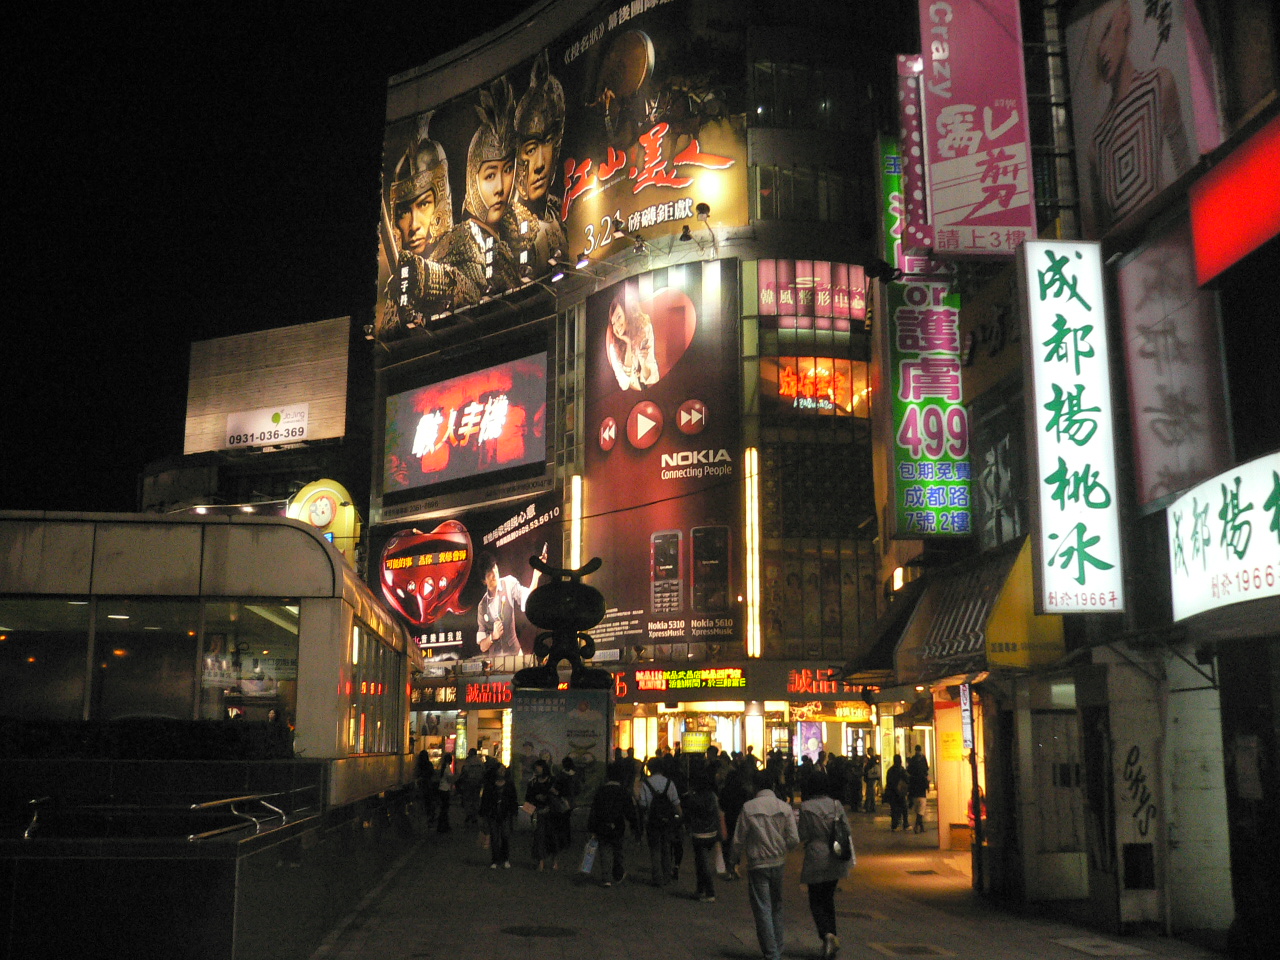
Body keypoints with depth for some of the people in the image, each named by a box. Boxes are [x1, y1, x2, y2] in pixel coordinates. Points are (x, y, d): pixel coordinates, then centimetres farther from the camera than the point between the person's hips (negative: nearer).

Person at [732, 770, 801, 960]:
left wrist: (737, 855, 14)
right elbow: (794, 840, -3)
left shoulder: (748, 808, -11)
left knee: (763, 910, 0)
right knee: (776, 908, 19)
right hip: (778, 863, 4)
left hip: (757, 864, -4)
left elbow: (738, 840, -7)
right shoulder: (785, 808, -3)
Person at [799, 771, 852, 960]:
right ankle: (831, 935, 17)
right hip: (835, 859, 4)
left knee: (816, 901, 4)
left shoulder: (806, 807, -10)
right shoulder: (837, 805, -1)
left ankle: (827, 934, -19)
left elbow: (803, 836, -8)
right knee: (828, 898, 19)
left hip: (816, 860, -4)